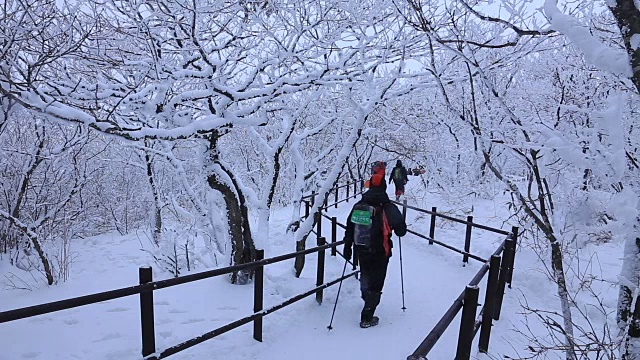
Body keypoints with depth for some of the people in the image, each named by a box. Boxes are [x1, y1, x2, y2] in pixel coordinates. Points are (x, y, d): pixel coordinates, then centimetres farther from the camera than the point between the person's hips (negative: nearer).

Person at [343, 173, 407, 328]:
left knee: (365, 275, 29)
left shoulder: (358, 205, -2)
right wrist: (400, 230, 15)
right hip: (379, 253, -5)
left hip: (360, 250, 5)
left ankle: (367, 298, 56)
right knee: (376, 283, 8)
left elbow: (349, 227, 2)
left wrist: (347, 247, 10)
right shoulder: (388, 208, -16)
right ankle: (367, 318, 13)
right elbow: (401, 230, -8)